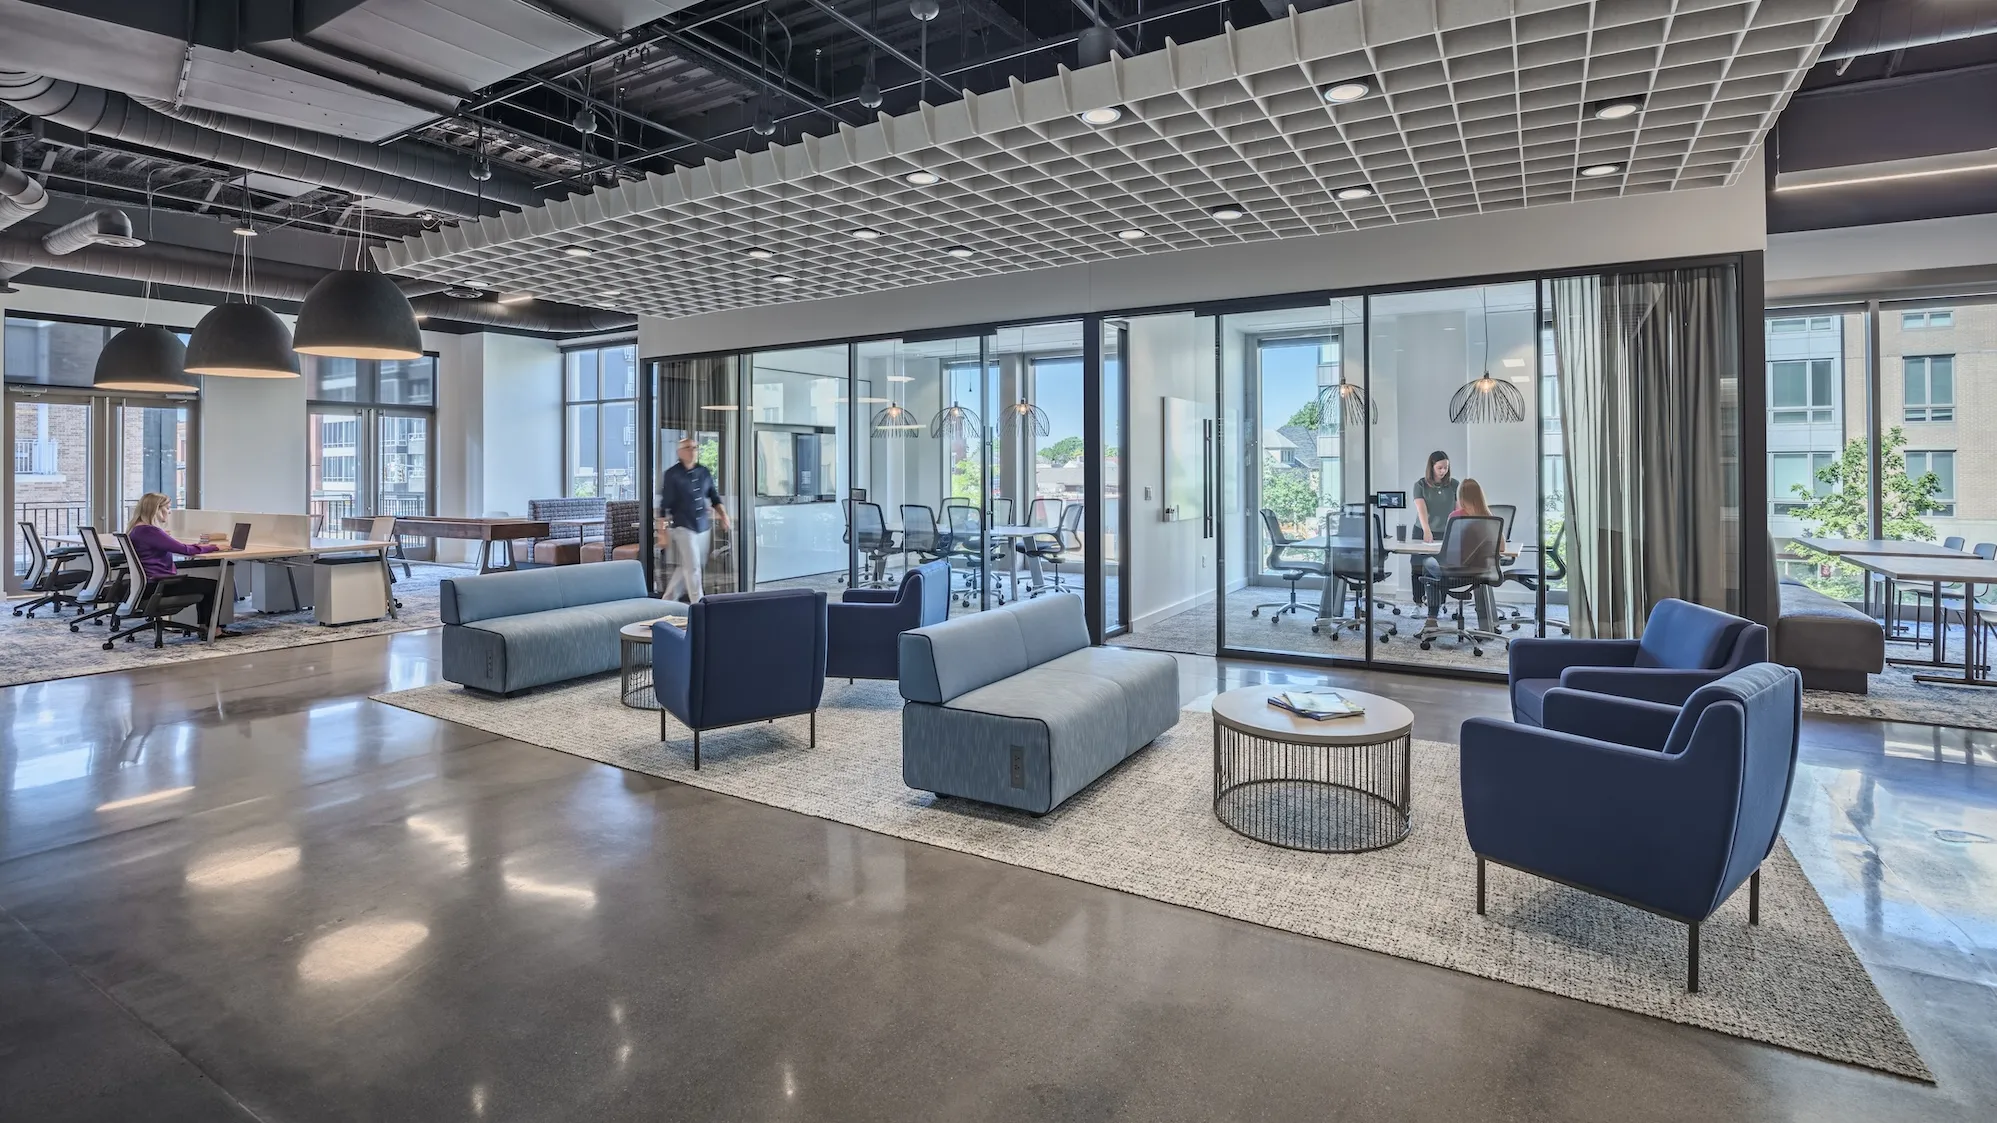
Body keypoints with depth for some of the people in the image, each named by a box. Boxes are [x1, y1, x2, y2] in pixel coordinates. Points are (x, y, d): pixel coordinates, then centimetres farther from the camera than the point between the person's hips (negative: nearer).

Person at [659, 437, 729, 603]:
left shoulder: (704, 472, 9)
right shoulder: (672, 474, -7)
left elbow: (714, 497, 16)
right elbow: (664, 505, -7)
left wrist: (722, 514, -1)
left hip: (702, 527, 6)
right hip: (683, 527, -6)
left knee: (685, 567, 13)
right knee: (693, 567, -7)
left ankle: (668, 599, 28)